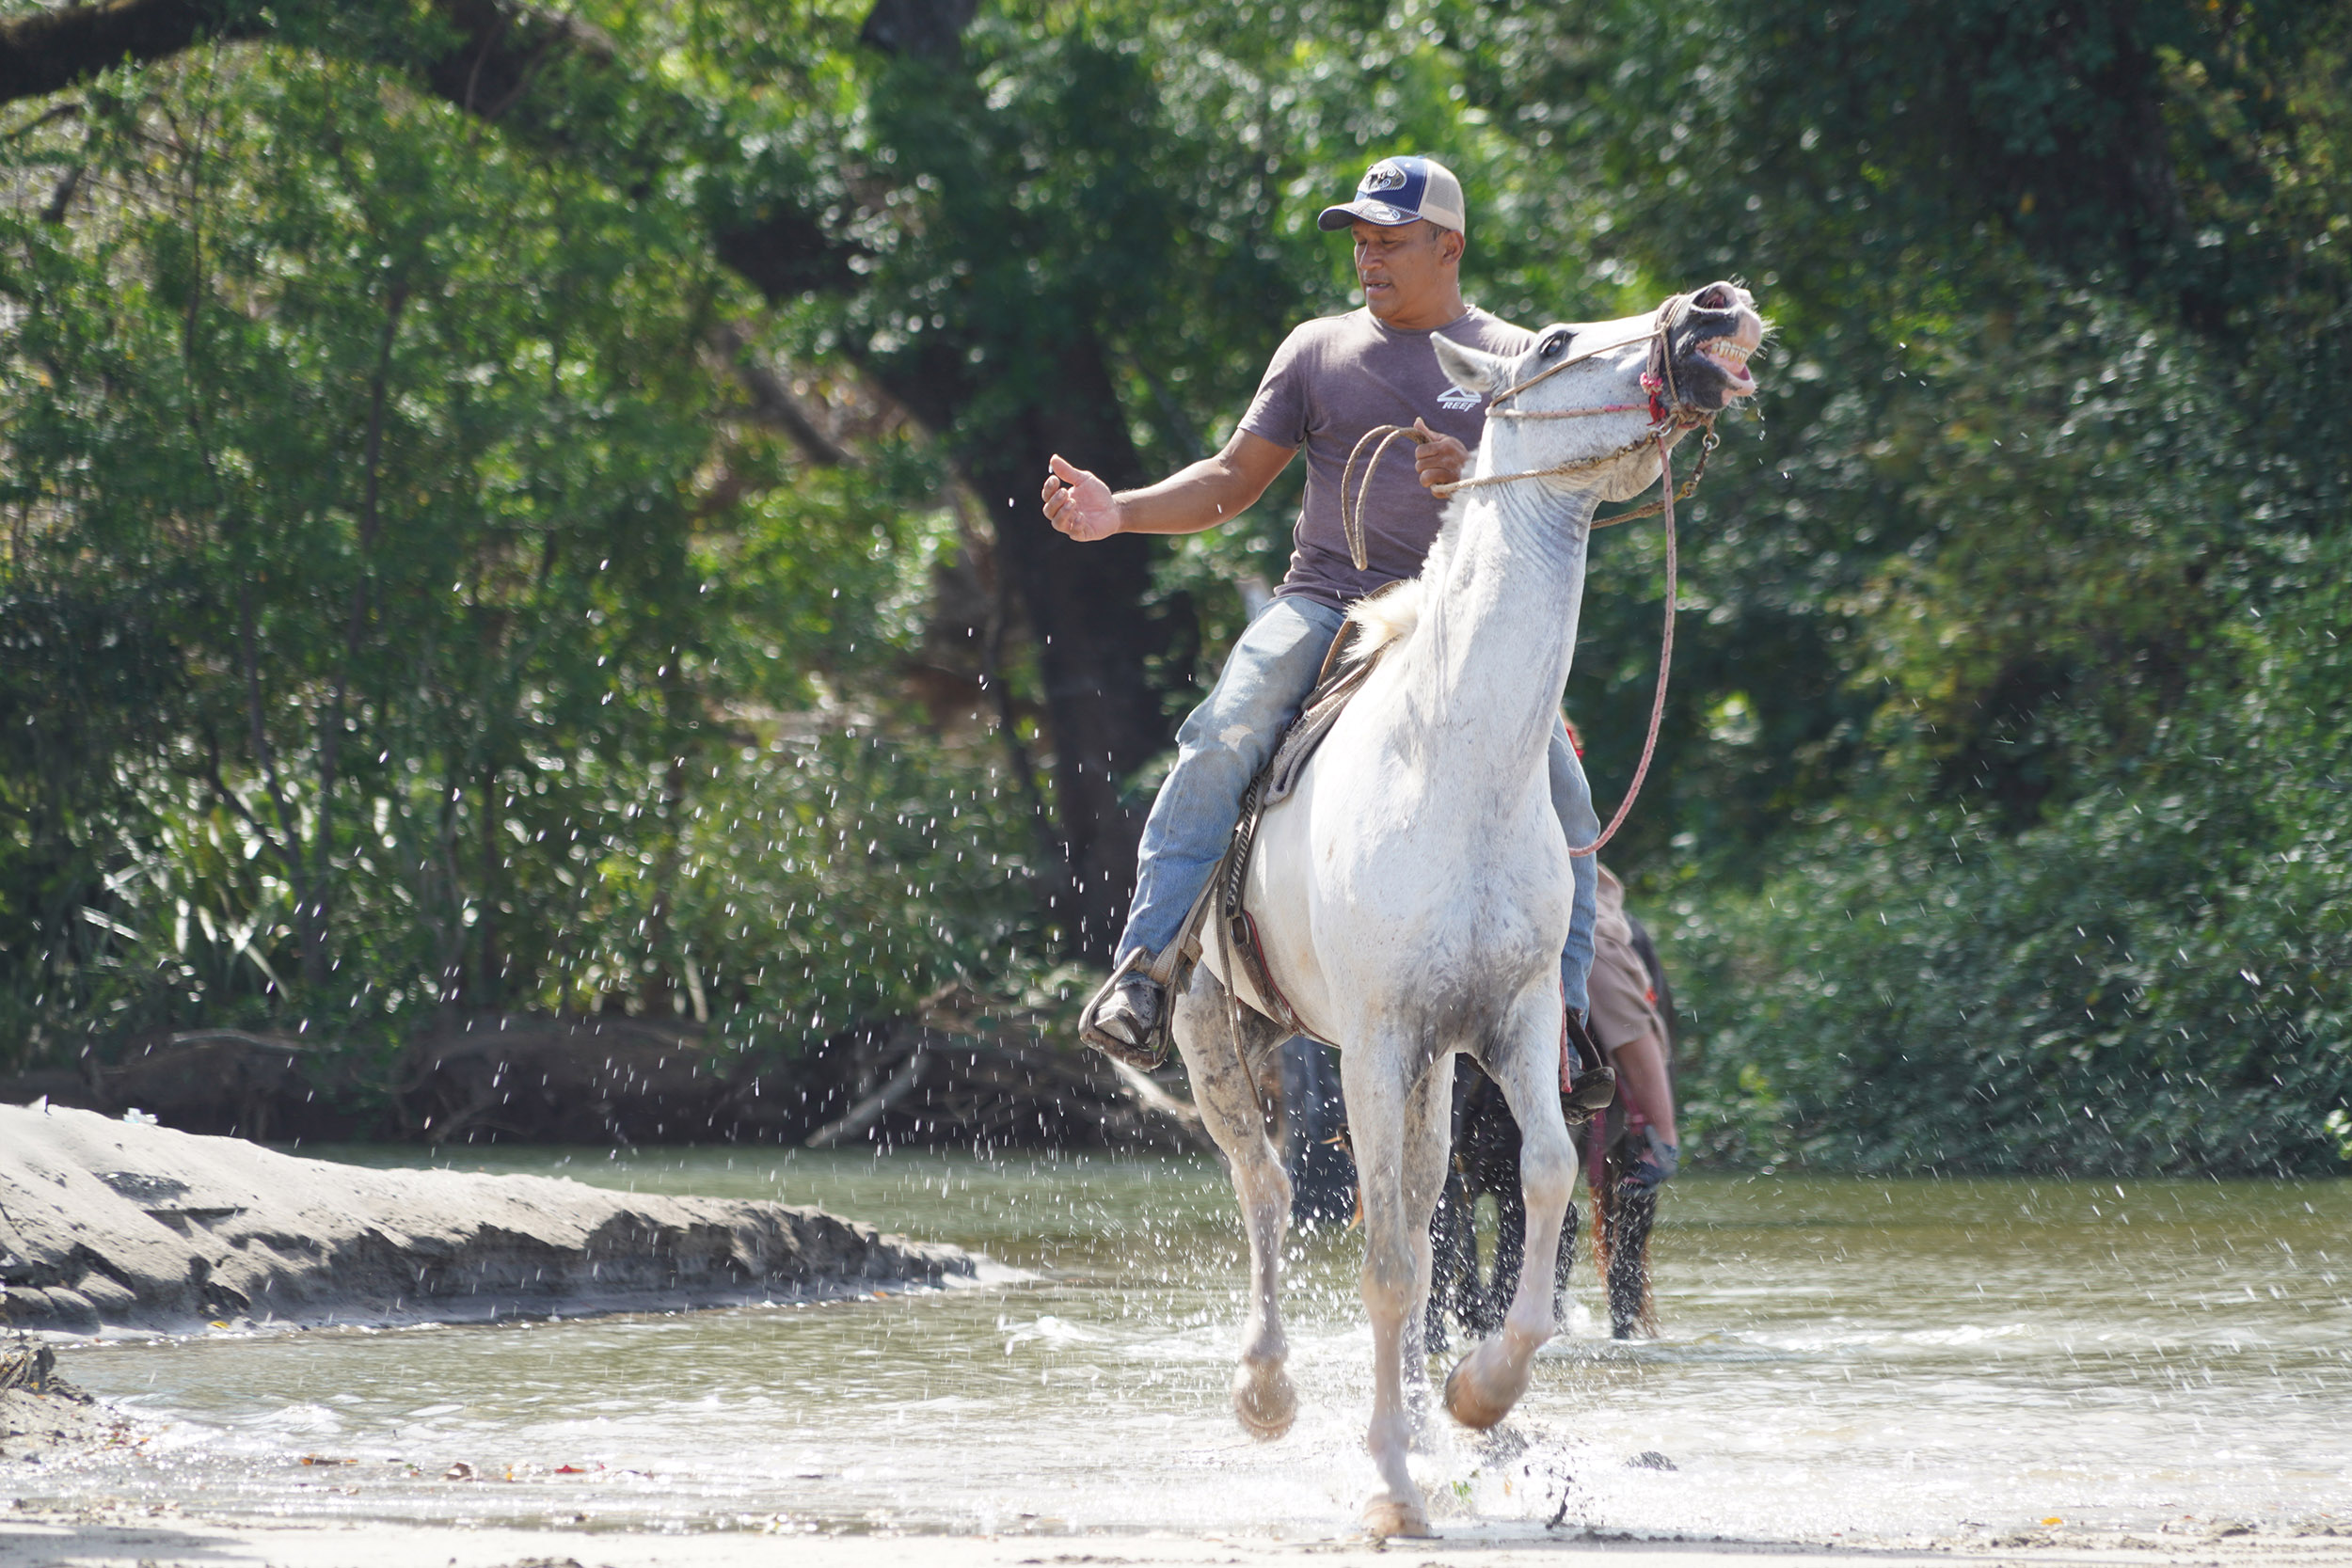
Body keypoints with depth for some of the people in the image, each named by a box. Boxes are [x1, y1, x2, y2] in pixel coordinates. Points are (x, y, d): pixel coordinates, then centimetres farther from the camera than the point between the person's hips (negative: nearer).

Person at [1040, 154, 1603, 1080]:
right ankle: (1142, 972, -27)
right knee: (1219, 744, -27)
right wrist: (1117, 512, -1)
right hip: (1323, 603, 0)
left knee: (1561, 796, -17)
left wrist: (1475, 477, -22)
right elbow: (1233, 480, 14)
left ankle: (1564, 1015, -3)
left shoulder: (1513, 361, 10)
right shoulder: (1318, 351, 14)